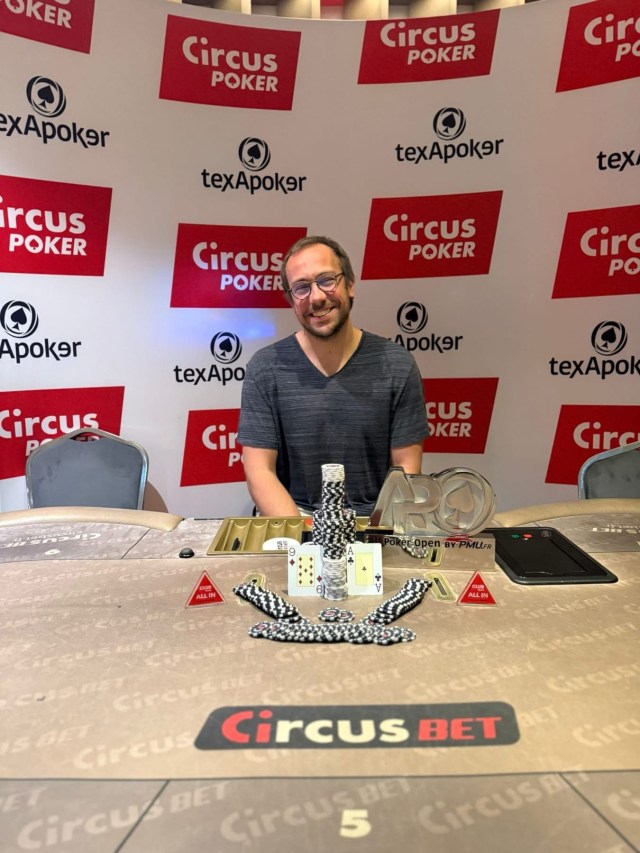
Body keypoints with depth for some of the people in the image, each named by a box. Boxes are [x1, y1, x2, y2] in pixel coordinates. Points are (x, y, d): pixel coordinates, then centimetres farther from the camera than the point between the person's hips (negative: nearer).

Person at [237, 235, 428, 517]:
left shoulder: (397, 365, -3)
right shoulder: (264, 368, -3)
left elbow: (406, 468, -1)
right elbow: (259, 472, -5)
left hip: (375, 519, 1)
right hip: (293, 517, 0)